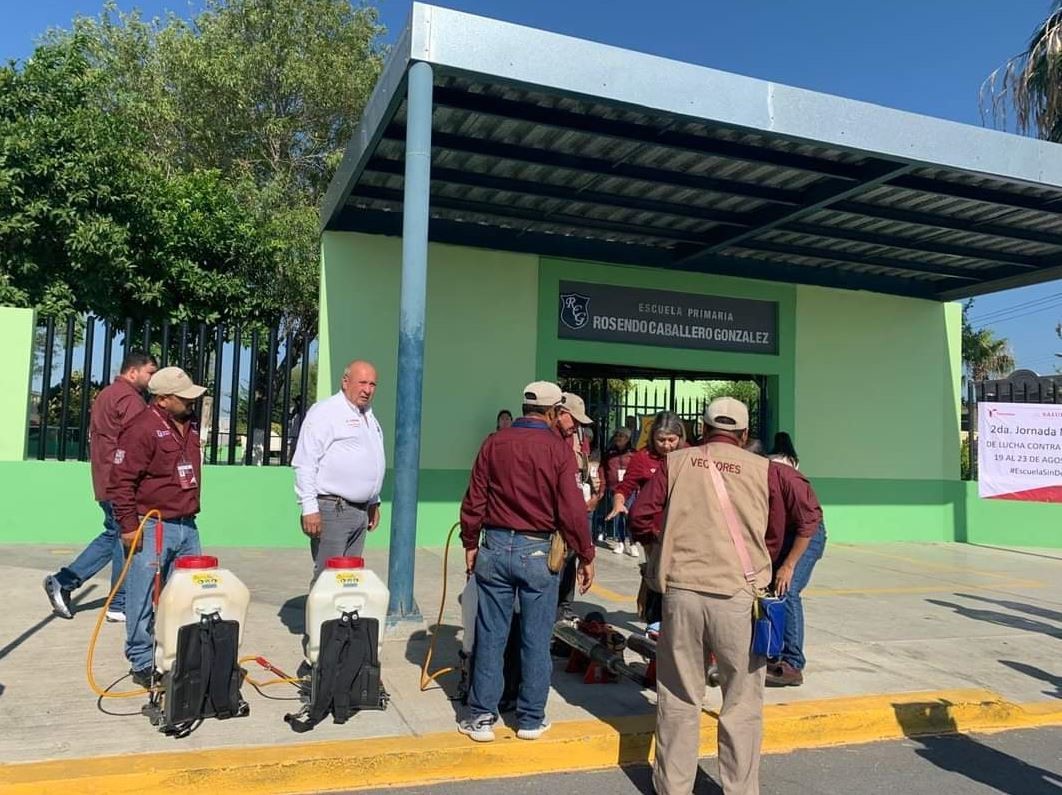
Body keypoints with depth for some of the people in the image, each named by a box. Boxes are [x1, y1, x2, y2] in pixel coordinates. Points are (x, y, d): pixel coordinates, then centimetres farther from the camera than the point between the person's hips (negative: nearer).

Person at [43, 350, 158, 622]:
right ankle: (119, 606, 8)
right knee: (127, 540, -1)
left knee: (112, 535, 19)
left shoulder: (105, 395, 19)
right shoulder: (130, 398, -14)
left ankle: (63, 581, 17)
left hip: (104, 482, 10)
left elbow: (95, 438, 24)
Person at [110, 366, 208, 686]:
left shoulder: (190, 425, 11)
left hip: (186, 525, 8)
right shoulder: (142, 429, -15)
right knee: (143, 598, 1)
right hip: (152, 527, -8)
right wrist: (128, 525, -16)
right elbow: (121, 480, -16)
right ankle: (142, 663, 13)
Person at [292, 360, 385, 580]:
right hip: (331, 510, -8)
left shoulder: (369, 417, 18)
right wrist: (309, 508, -19)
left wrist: (374, 503, 23)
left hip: (361, 511, 8)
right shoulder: (325, 412, -9)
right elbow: (305, 464, -14)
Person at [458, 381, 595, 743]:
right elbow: (572, 509, -10)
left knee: (490, 637, 10)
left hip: (495, 548, 2)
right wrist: (586, 556, 0)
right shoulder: (558, 448, -7)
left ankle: (481, 717, 17)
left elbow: (474, 500, 3)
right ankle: (531, 719, 20)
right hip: (537, 551, -2)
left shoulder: (495, 442, 1)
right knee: (535, 640, 10)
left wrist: (471, 544, 14)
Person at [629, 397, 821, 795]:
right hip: (737, 597, -1)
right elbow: (808, 515, 5)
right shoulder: (764, 470, 3)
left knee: (679, 698, 14)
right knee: (741, 703, 13)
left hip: (681, 591, 2)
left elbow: (641, 516, 1)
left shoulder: (675, 462, 5)